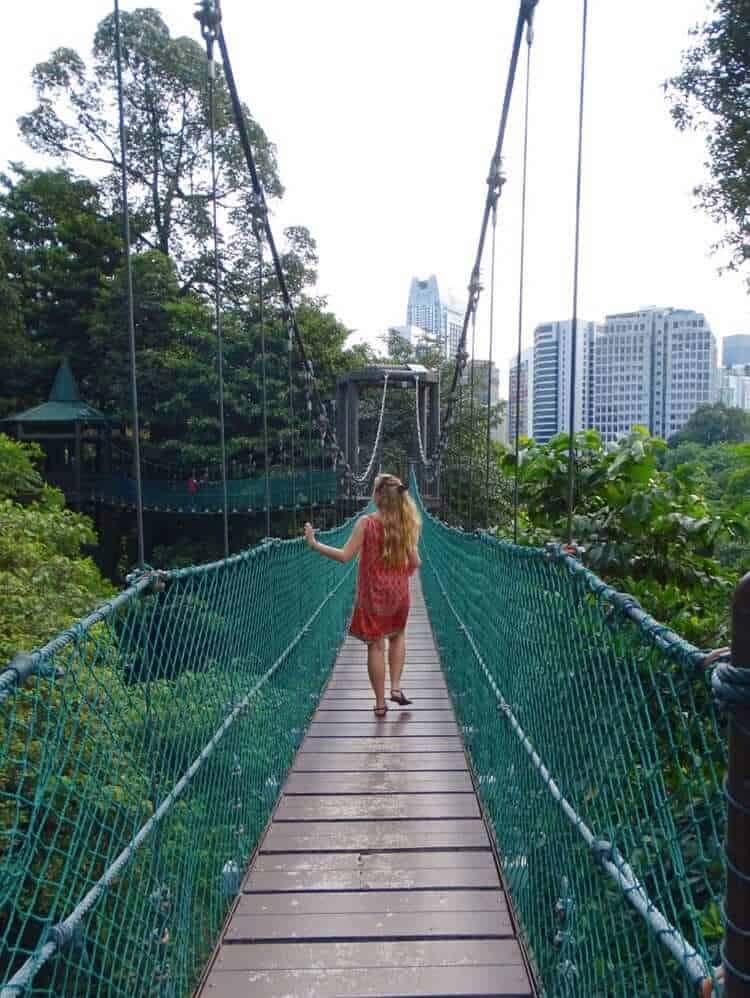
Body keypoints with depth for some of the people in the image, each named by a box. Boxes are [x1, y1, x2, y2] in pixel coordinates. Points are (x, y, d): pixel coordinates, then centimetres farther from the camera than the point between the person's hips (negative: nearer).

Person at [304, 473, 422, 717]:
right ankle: (396, 687, 18)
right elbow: (414, 563, -2)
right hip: (398, 593, 3)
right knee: (397, 636, 27)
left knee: (376, 645, 8)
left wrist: (314, 544, -10)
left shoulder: (366, 522, -14)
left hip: (372, 594, -3)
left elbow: (345, 555, -16)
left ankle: (380, 703, 16)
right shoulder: (406, 524, -5)